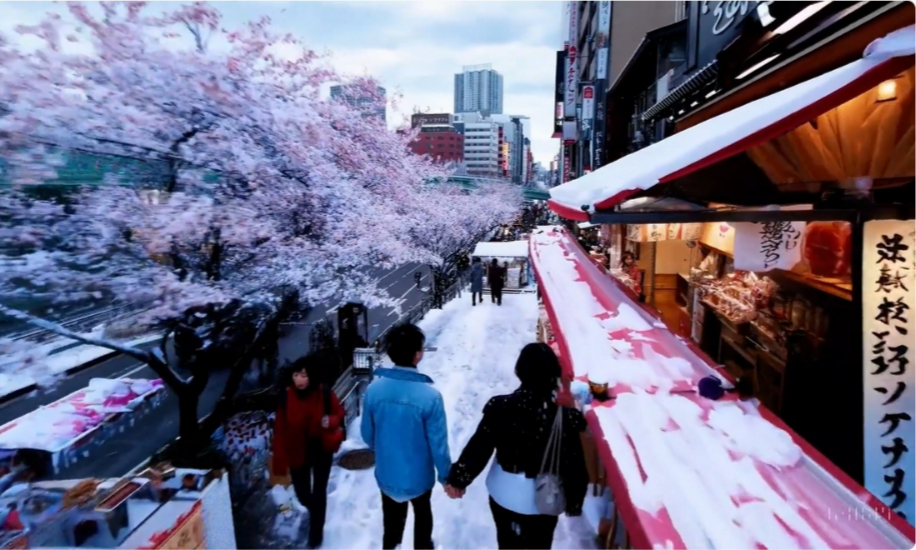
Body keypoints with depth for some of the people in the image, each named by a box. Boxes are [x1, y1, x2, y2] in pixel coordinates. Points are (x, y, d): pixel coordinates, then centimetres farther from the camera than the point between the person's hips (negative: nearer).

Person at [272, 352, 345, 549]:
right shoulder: (286, 397, -17)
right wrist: (280, 463, -10)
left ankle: (316, 532, 33)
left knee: (318, 492, 8)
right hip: (297, 452, 2)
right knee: (302, 492, 15)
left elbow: (339, 413, -3)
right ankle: (314, 509, 52)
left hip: (321, 450, -1)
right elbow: (280, 431, -11)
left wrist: (331, 422, -27)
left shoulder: (325, 394, -19)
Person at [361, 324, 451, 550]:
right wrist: (446, 476, -2)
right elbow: (438, 444, -21)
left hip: (387, 474, 2)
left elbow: (368, 435, -4)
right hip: (419, 476, -2)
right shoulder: (430, 396, -30)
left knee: (392, 521, 28)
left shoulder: (374, 389, -19)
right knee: (422, 515, 29)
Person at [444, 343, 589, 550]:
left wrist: (458, 478, 2)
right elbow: (573, 466, -15)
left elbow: (478, 447, -12)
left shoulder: (499, 407, -21)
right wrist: (574, 502, 2)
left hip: (503, 494, 2)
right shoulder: (566, 418, -25)